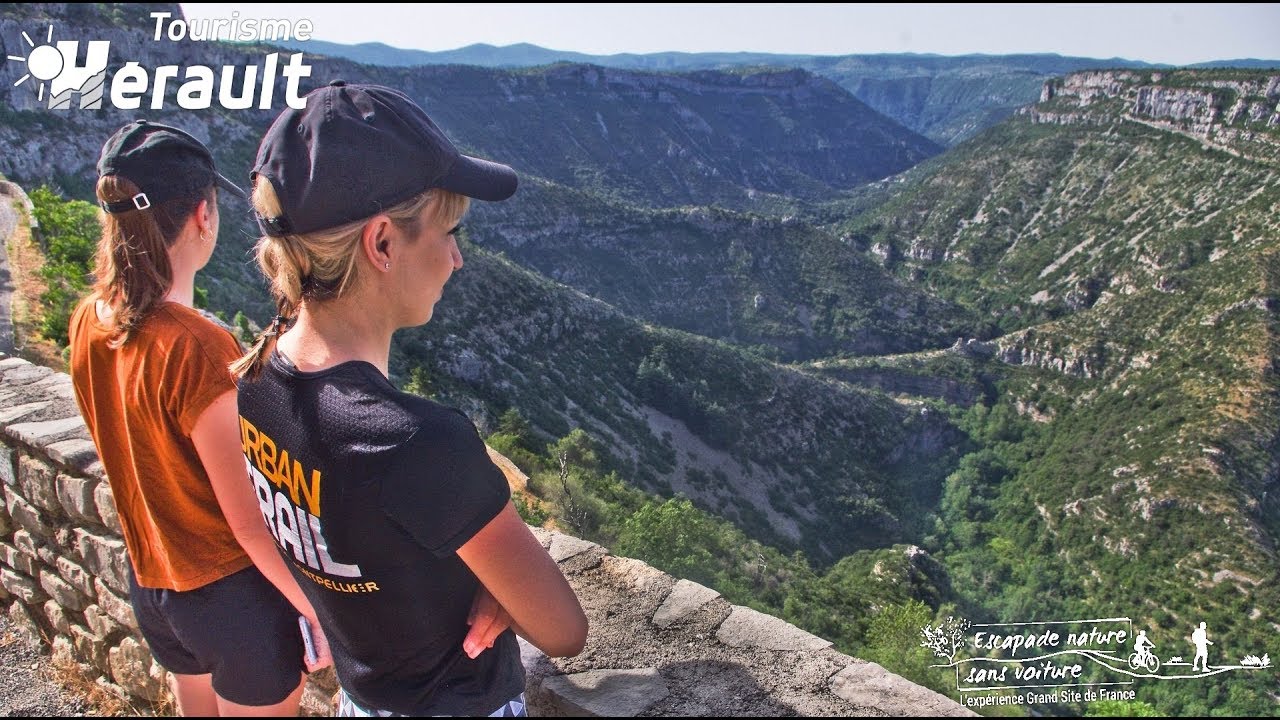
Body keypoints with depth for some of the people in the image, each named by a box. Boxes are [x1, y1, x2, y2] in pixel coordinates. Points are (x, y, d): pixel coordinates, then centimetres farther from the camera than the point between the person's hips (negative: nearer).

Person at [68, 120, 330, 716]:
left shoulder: (88, 323, -5)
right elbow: (248, 518, -24)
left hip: (149, 582, 7)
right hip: (233, 592, -7)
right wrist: (315, 609, -13)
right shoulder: (197, 347, -28)